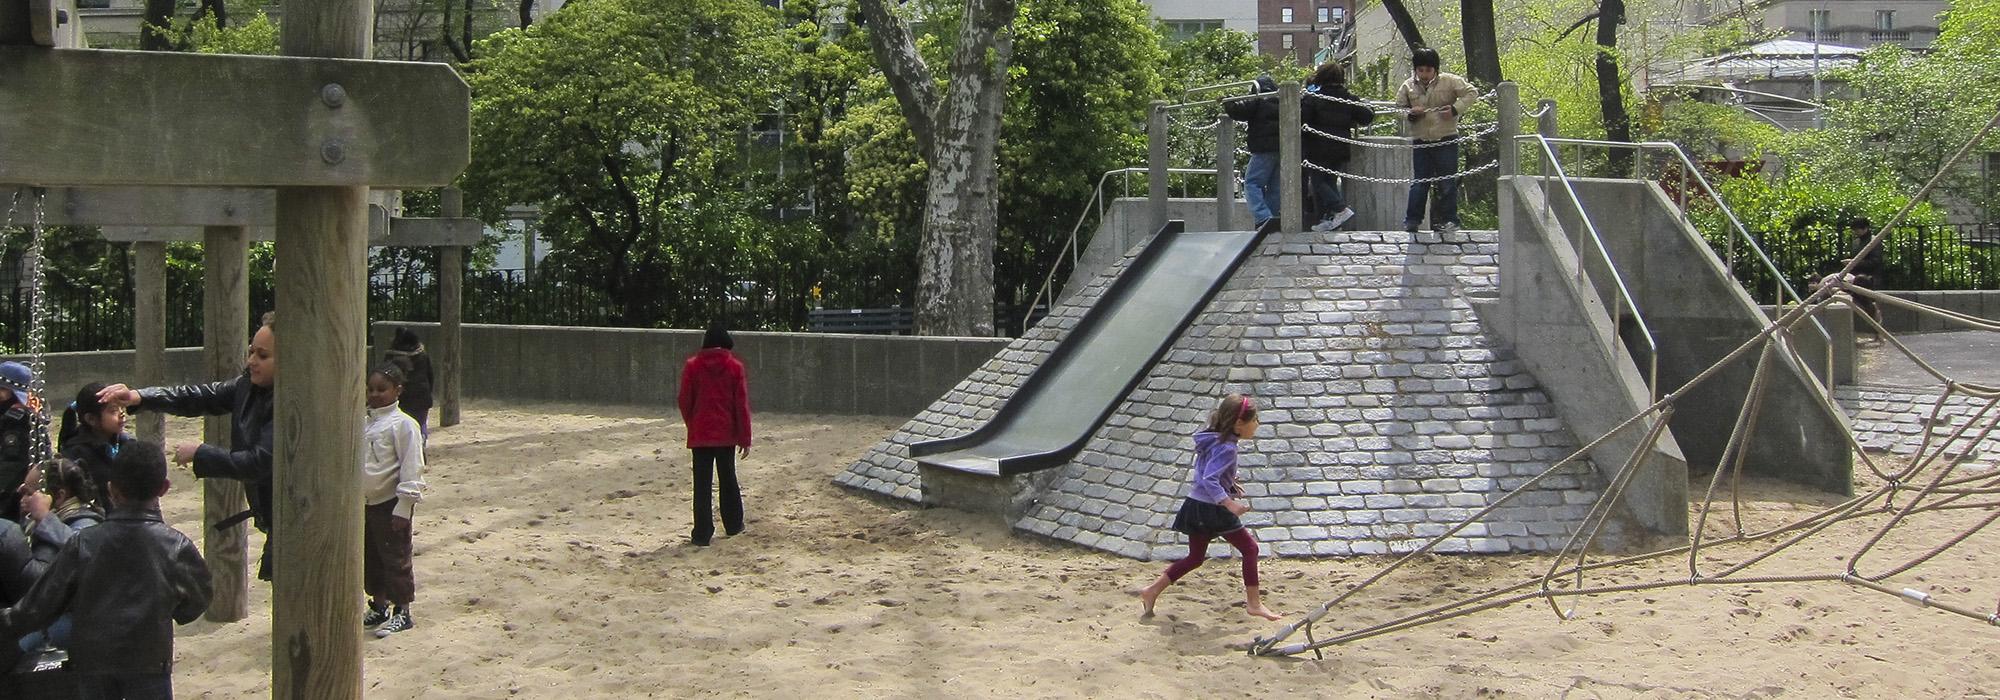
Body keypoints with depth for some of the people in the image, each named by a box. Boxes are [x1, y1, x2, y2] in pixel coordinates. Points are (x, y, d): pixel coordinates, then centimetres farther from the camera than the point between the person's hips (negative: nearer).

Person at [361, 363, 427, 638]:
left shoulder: (403, 424, -13)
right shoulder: (365, 422, 9)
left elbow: (412, 468, -14)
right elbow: (356, 463, 17)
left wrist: (403, 507, -16)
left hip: (390, 504, -7)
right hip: (366, 503, 8)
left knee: (395, 558, 0)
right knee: (369, 558, 15)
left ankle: (402, 613, 10)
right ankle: (379, 607, 30)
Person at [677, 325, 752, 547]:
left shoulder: (693, 366, -4)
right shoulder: (734, 366, -3)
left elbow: (685, 401, 0)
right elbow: (741, 404, -4)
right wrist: (744, 437, 1)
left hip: (700, 434, -1)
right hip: (726, 433, 1)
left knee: (702, 483, 0)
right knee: (728, 478, 17)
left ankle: (702, 533, -3)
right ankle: (733, 524, 26)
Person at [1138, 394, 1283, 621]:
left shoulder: (1213, 440, 9)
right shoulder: (1226, 448, -20)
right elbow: (1209, 480, -30)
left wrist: (1230, 485, 21)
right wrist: (1229, 503, -37)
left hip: (1195, 507, 9)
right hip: (1212, 509, -9)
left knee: (1195, 557, 19)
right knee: (1249, 547, 3)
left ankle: (1152, 590, 17)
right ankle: (1254, 603, 6)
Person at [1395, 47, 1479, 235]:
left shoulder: (1450, 81, -3)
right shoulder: (1408, 86, 5)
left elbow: (1472, 93, -3)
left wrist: (1455, 109, -14)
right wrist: (1410, 114, -11)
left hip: (1446, 141, -2)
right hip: (1420, 142, 2)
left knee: (1447, 182, 1)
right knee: (1419, 183, 3)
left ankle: (1449, 219, 8)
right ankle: (1412, 219, 10)